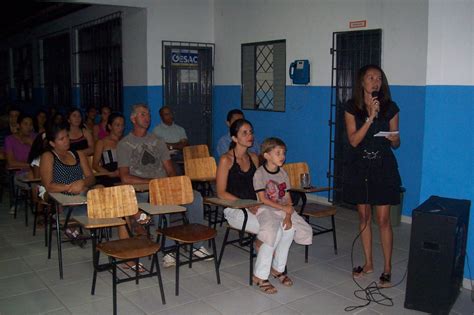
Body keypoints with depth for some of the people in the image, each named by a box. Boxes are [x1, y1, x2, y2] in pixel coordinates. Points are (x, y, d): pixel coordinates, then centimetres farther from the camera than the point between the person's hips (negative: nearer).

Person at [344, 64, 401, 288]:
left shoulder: (390, 108, 0)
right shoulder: (352, 107, -1)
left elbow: (396, 144, 5)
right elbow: (354, 140, -11)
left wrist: (394, 139, -19)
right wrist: (370, 117, -18)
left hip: (383, 167, -1)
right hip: (359, 167, 1)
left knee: (383, 219, -3)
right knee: (363, 215, 11)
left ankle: (387, 269, 9)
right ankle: (368, 263, 25)